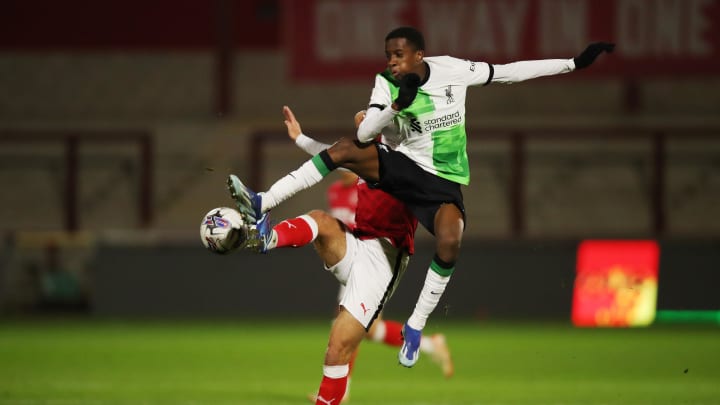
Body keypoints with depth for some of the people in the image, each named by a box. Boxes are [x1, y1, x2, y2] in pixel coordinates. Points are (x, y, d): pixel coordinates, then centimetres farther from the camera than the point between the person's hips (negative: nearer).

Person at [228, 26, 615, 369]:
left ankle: (415, 327, -13)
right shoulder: (386, 83, -10)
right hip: (398, 166, 0)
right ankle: (260, 206, -28)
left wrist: (575, 62, -1)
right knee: (345, 149, -28)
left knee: (449, 241, -30)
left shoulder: (451, 70, -10)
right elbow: (363, 134, -21)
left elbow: (508, 71, -1)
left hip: (442, 181, 0)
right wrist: (398, 105, -37)